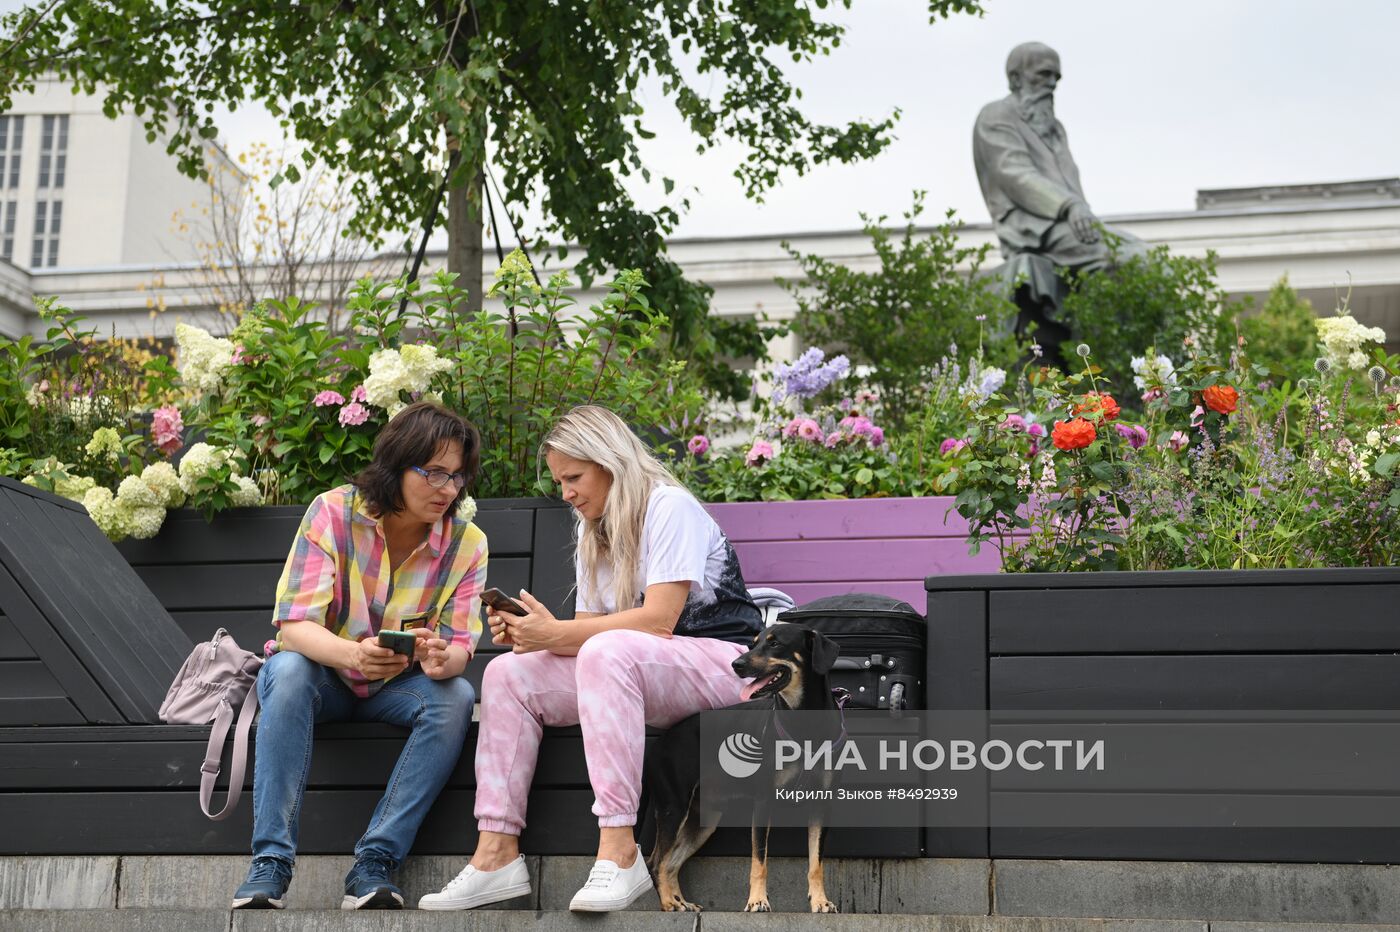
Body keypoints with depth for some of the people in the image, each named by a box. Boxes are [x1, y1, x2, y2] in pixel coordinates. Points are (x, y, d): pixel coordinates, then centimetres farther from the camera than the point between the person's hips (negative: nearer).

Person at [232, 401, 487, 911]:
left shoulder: (467, 543, -11)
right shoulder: (333, 513, -18)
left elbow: (459, 647, -14)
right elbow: (293, 626, -25)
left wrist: (442, 660, -41)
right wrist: (355, 653, -46)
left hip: (397, 687, 2)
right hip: (324, 675, -2)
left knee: (456, 696, -28)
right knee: (288, 670, -35)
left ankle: (374, 863, -30)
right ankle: (270, 864, -36)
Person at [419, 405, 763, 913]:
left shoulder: (669, 507, -10)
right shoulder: (593, 536, 17)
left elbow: (659, 620, -20)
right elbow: (589, 627, 9)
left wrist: (555, 634, -23)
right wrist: (527, 635, -11)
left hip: (718, 659, -8)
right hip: (638, 677, 8)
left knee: (607, 652, -38)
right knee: (507, 673, -8)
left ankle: (618, 848, -42)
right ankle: (498, 851, -18)